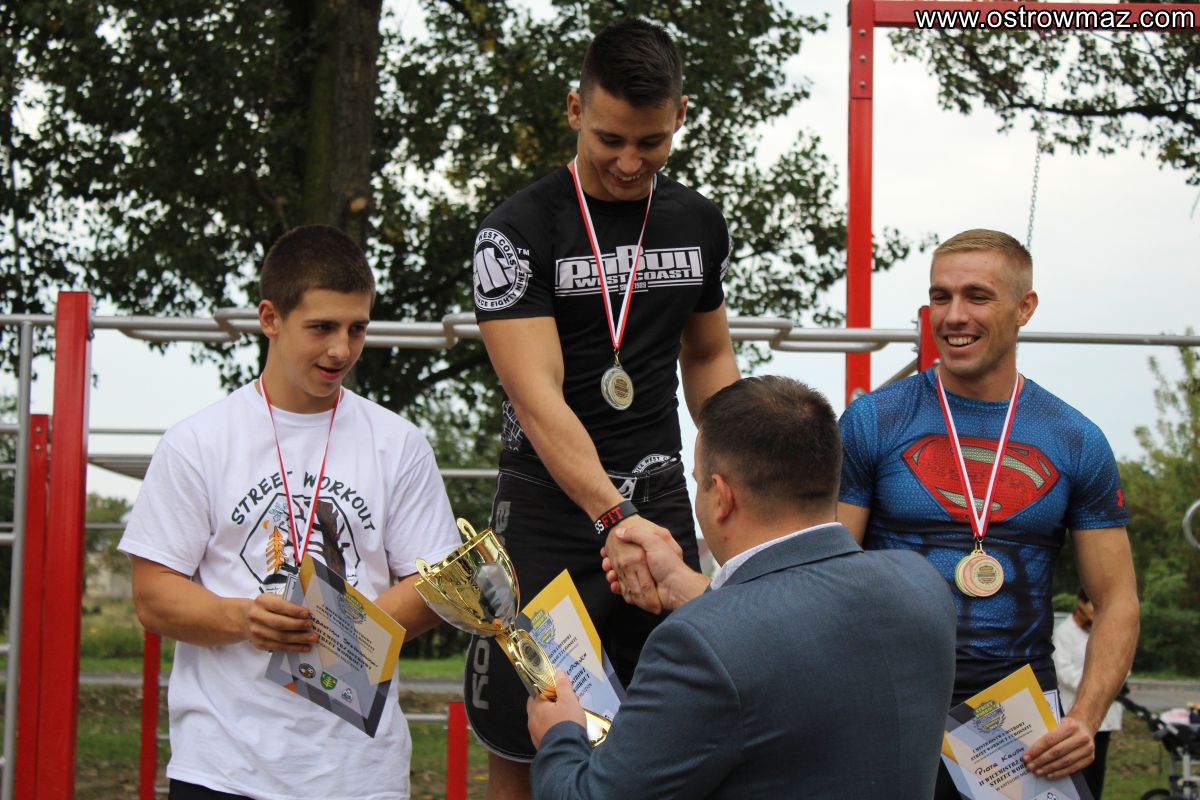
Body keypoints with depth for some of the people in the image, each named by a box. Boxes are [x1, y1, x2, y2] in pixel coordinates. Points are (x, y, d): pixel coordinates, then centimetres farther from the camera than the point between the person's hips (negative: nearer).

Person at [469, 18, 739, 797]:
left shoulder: (701, 223, 6)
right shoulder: (519, 230, -11)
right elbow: (538, 398, -21)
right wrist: (614, 518, -34)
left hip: (659, 500, 4)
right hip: (551, 515, -4)